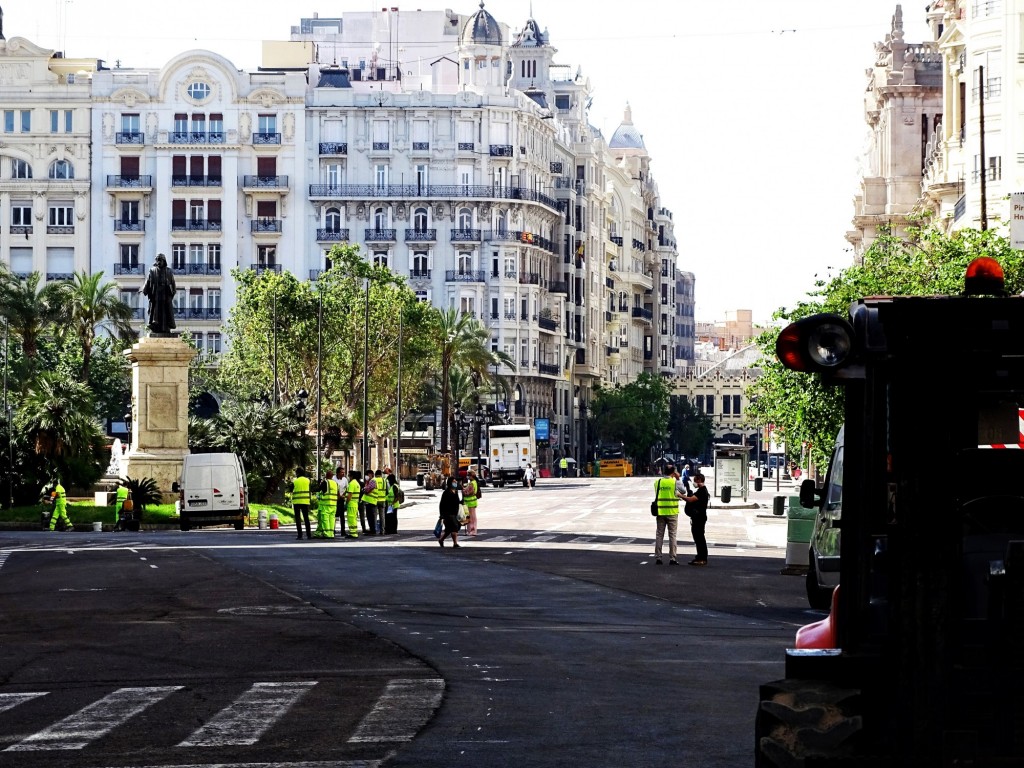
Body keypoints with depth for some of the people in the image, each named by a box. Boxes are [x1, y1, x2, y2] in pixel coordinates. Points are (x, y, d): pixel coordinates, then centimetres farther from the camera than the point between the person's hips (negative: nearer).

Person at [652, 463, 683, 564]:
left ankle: (658, 558, 6)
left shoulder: (657, 482, 2)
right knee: (672, 535, 3)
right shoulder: (675, 482, -6)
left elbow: (656, 494, 8)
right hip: (672, 512, -2)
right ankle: (672, 558, 0)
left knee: (659, 535, 7)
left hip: (660, 511, 2)